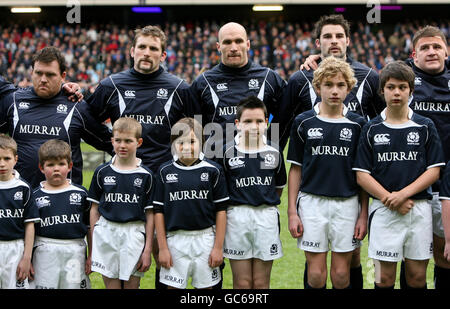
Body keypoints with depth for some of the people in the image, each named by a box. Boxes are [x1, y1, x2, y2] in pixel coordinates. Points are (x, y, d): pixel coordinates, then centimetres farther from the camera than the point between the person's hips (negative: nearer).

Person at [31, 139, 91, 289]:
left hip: (75, 250, 1)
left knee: (74, 285, 3)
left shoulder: (81, 193, 6)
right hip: (45, 252, -1)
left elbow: (90, 227, 9)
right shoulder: (35, 196, 3)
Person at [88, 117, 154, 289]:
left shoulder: (146, 175, 1)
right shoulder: (102, 172, 5)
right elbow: (94, 209, 8)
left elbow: (150, 214, 2)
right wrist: (93, 247, 5)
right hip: (106, 233, 1)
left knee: (131, 284, 3)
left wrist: (147, 250, -1)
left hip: (134, 235, -1)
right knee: (110, 284, 4)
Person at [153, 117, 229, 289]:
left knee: (205, 286, 7)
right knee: (173, 286, 3)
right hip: (175, 240, 1)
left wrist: (218, 247, -2)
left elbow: (221, 210, 1)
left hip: (205, 239, 0)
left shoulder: (213, 170, 0)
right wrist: (162, 248, 0)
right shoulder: (165, 171, 3)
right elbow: (158, 211, 4)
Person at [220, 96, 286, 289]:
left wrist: (267, 204, 8)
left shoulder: (274, 153, 3)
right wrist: (241, 204, 0)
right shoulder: (227, 152, -3)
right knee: (242, 283, 4)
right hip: (237, 216, -1)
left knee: (261, 283, 7)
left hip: (267, 216, 1)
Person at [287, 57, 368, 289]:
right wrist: (292, 212, 1)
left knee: (341, 275, 4)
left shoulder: (357, 124, 3)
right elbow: (295, 169, 6)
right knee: (315, 275, 0)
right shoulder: (303, 122, 2)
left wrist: (364, 215, 2)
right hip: (312, 202, 0)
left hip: (347, 203, 1)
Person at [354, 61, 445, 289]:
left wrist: (403, 194, -12)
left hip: (419, 208, 1)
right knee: (385, 277, 2)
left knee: (417, 276, 5)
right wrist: (390, 199, -12)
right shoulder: (372, 129, 4)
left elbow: (434, 170, 1)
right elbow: (362, 175, 1)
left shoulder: (425, 127, 5)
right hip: (383, 210, 0)